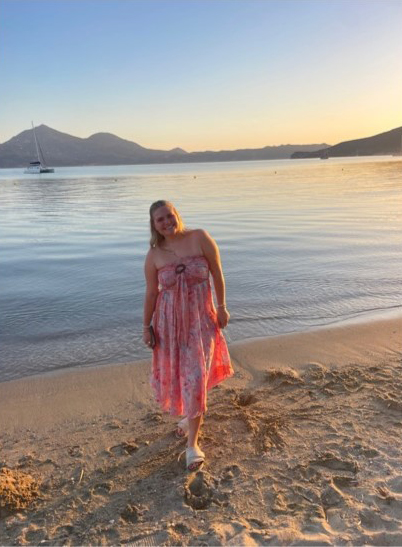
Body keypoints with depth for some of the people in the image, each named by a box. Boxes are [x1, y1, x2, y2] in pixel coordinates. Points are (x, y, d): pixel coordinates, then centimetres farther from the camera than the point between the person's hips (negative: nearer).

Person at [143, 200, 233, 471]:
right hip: (170, 320, 3)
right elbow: (151, 293, 3)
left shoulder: (200, 238, -10)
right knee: (174, 374, 15)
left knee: (195, 378, -5)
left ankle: (193, 444, 8)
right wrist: (147, 326, 5)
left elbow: (217, 273, -4)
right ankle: (190, 415, 47)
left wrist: (221, 306, -3)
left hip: (201, 318, -2)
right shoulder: (154, 255, -4)